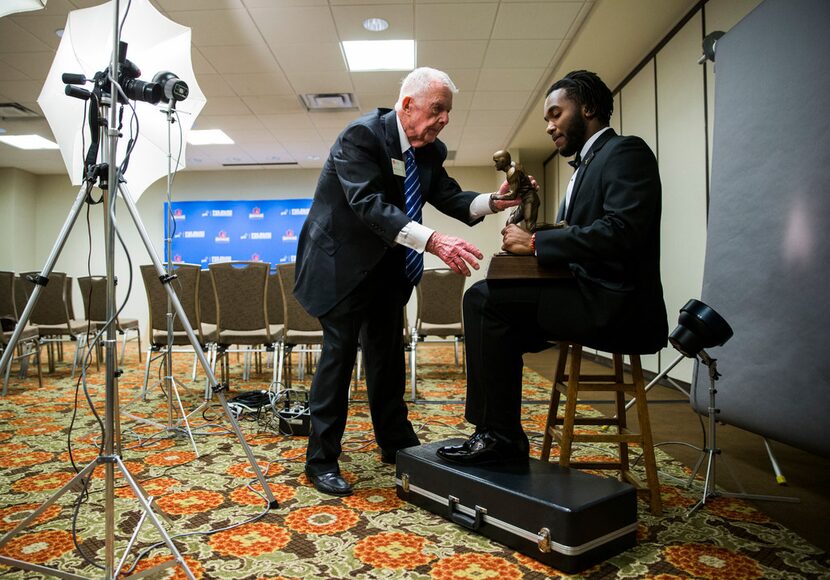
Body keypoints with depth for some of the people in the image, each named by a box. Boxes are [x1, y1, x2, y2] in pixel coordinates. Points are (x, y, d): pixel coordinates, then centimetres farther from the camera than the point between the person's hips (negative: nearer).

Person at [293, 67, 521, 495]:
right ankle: (321, 460, 6)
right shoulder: (361, 135, -21)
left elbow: (450, 197, 0)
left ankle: (395, 443, 28)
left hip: (387, 267, 7)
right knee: (340, 351, -7)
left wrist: (494, 201, -20)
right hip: (341, 263, -7)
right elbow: (369, 204, -34)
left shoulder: (431, 151, 1)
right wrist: (433, 241, -45)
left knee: (388, 353, 13)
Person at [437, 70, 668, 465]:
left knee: (484, 299, -17)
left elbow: (619, 233, -22)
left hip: (615, 306, -10)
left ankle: (498, 434, -9)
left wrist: (536, 242, -17)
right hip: (590, 294, 10)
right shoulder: (589, 163, 23)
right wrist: (527, 239, 1)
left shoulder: (626, 151, -6)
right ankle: (500, 436, 10)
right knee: (498, 316, 9)